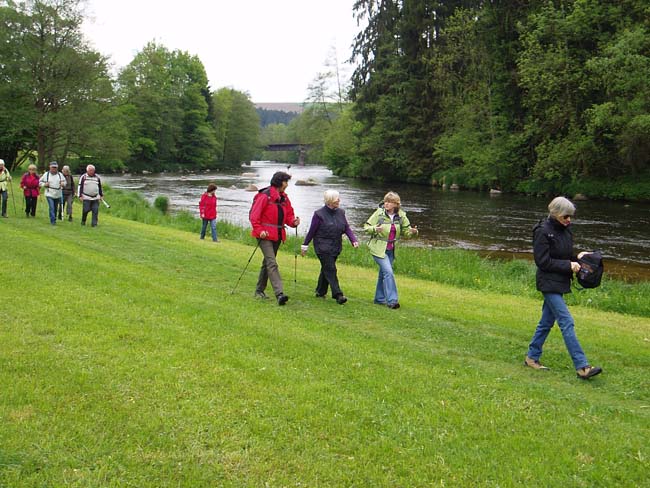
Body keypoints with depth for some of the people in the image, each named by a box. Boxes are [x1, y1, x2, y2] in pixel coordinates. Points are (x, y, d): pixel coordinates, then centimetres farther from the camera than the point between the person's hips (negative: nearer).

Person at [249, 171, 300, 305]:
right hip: (265, 235, -8)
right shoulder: (265, 196, -13)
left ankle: (259, 290, 28)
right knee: (272, 263, -16)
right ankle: (279, 293, -25)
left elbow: (289, 215, 14)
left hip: (277, 235, 8)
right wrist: (259, 230, -21)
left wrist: (293, 221, -7)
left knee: (267, 263, 16)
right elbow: (254, 216, -13)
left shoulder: (284, 198, 11)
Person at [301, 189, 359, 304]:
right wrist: (305, 245, 2)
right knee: (330, 269, -12)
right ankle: (338, 295, -16)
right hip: (323, 247, -6)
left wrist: (354, 240, -7)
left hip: (336, 247, 6)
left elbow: (347, 228, 8)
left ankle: (320, 292, 27)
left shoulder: (340, 212, 6)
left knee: (326, 269, 14)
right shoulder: (319, 214, -10)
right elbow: (311, 231, -4)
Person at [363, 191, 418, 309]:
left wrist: (413, 232, -15)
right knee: (388, 272, -15)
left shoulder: (401, 216, -1)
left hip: (391, 250, 5)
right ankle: (391, 300, -13)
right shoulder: (379, 213, -11)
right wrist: (375, 229, -27)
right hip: (379, 248, -5)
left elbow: (406, 231, 8)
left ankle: (379, 298, 28)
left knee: (384, 274, 14)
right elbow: (366, 226, -6)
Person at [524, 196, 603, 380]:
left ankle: (532, 358, 27)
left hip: (560, 283, 9)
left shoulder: (566, 230, 9)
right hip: (549, 283, -9)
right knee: (566, 322, -12)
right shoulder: (543, 232, -15)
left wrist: (577, 257, -1)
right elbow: (543, 262, -17)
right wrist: (569, 265, -17)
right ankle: (582, 367, -13)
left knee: (547, 322, 15)